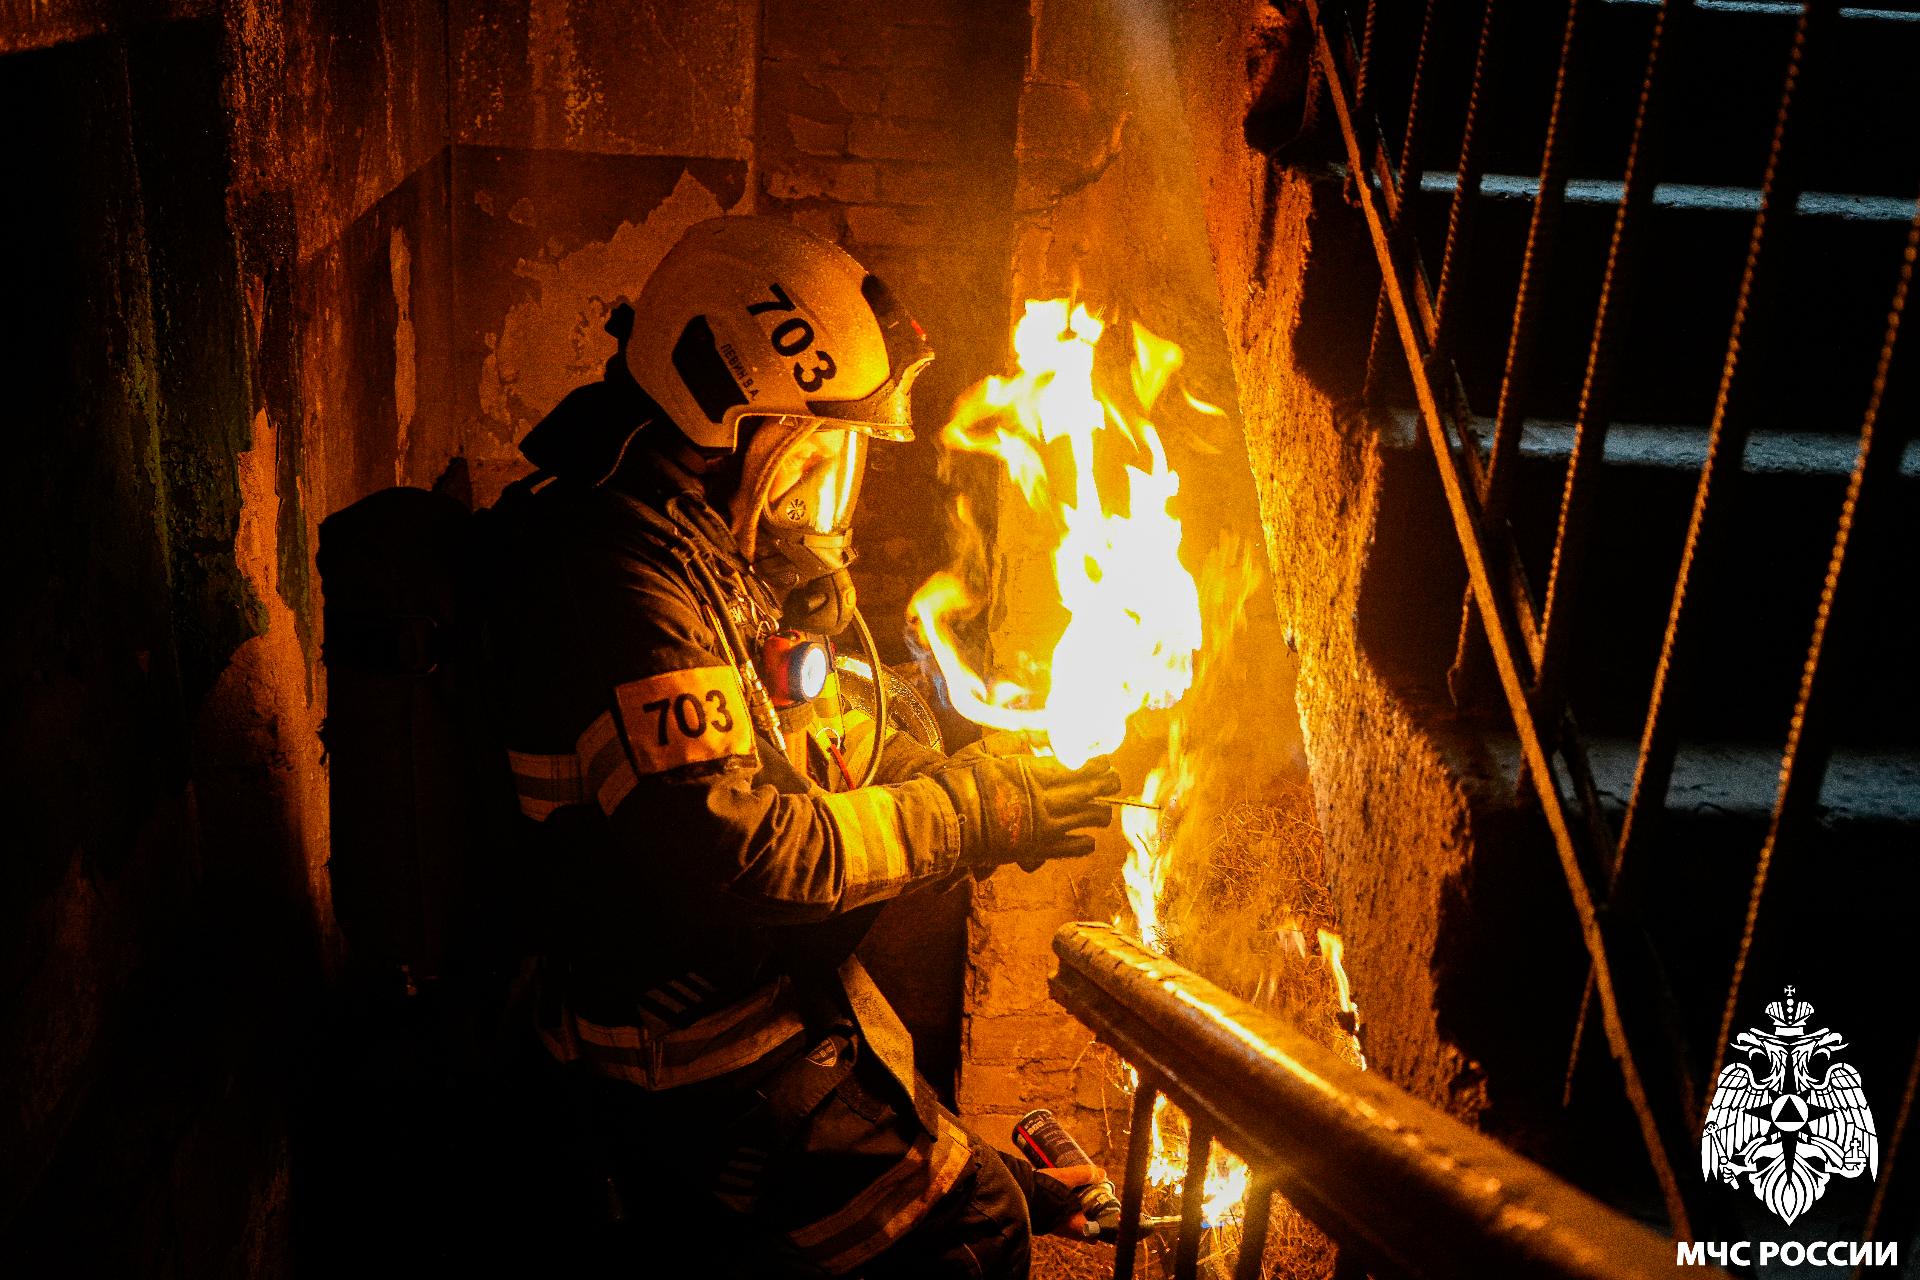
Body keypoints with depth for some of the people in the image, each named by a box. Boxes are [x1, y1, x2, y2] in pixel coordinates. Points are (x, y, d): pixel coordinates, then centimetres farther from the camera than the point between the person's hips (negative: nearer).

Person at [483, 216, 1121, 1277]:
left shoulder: (722, 552, 9)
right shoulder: (619, 576, -25)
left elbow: (831, 740, 13)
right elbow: (736, 853, -31)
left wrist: (987, 779, -3)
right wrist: (969, 815, -20)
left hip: (779, 988, 10)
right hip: (697, 1042, -10)